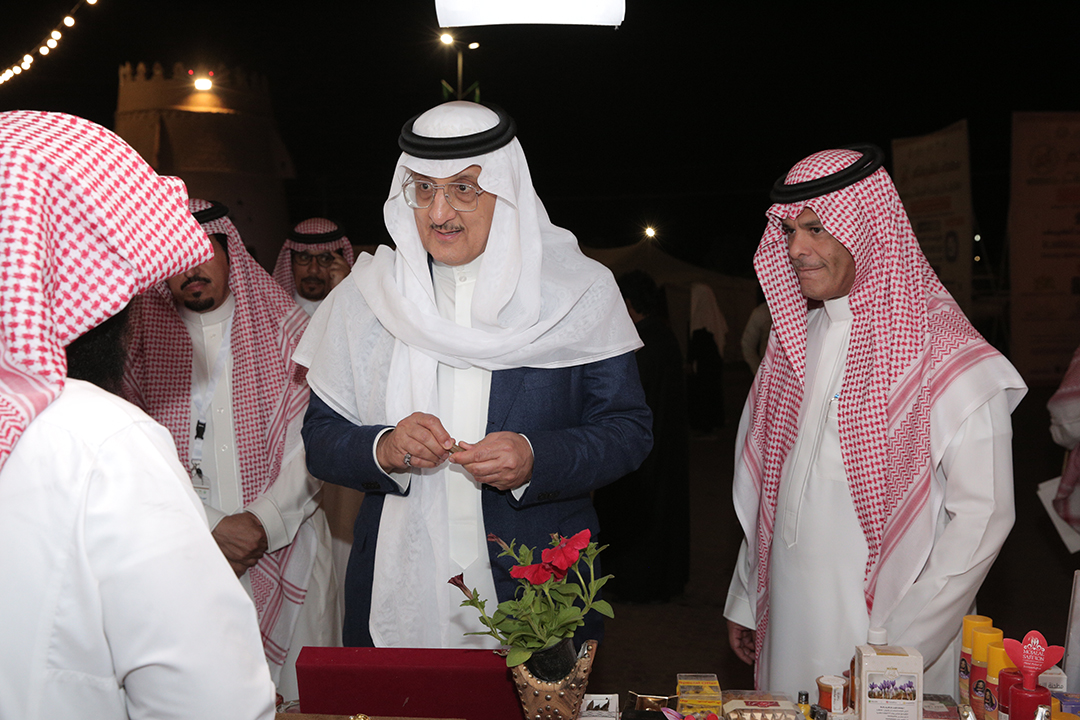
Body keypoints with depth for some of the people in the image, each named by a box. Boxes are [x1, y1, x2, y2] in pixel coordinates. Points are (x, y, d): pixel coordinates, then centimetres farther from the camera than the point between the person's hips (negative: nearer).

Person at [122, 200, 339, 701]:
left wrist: (265, 520, -12)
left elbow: (312, 439, -3)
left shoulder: (284, 327, 4)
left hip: (285, 543, 0)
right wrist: (212, 527, -11)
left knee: (298, 688, 4)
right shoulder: (144, 341, 4)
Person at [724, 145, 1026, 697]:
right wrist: (746, 601, 12)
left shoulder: (949, 358, -14)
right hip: (785, 623, 6)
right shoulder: (793, 339, 8)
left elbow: (982, 517, -16)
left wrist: (897, 647, -18)